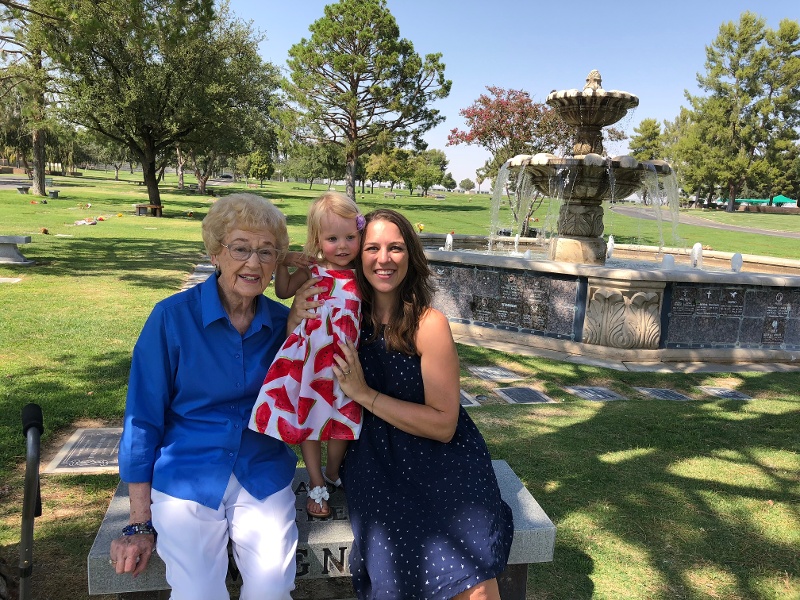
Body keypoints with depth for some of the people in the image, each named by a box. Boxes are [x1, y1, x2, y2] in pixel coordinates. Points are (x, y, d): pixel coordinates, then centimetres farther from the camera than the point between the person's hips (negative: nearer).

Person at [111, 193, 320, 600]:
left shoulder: (282, 321, -2)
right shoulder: (173, 316, -10)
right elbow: (143, 418, -5)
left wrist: (294, 338, -13)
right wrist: (140, 524, -2)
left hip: (264, 477, 2)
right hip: (187, 478, -2)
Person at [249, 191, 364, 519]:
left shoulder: (362, 275, -3)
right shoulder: (311, 271, -5)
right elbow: (283, 291, 8)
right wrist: (282, 264, -8)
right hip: (310, 356, -1)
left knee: (342, 418, 15)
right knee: (307, 416, 9)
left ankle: (332, 472, 40)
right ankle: (316, 484, 27)